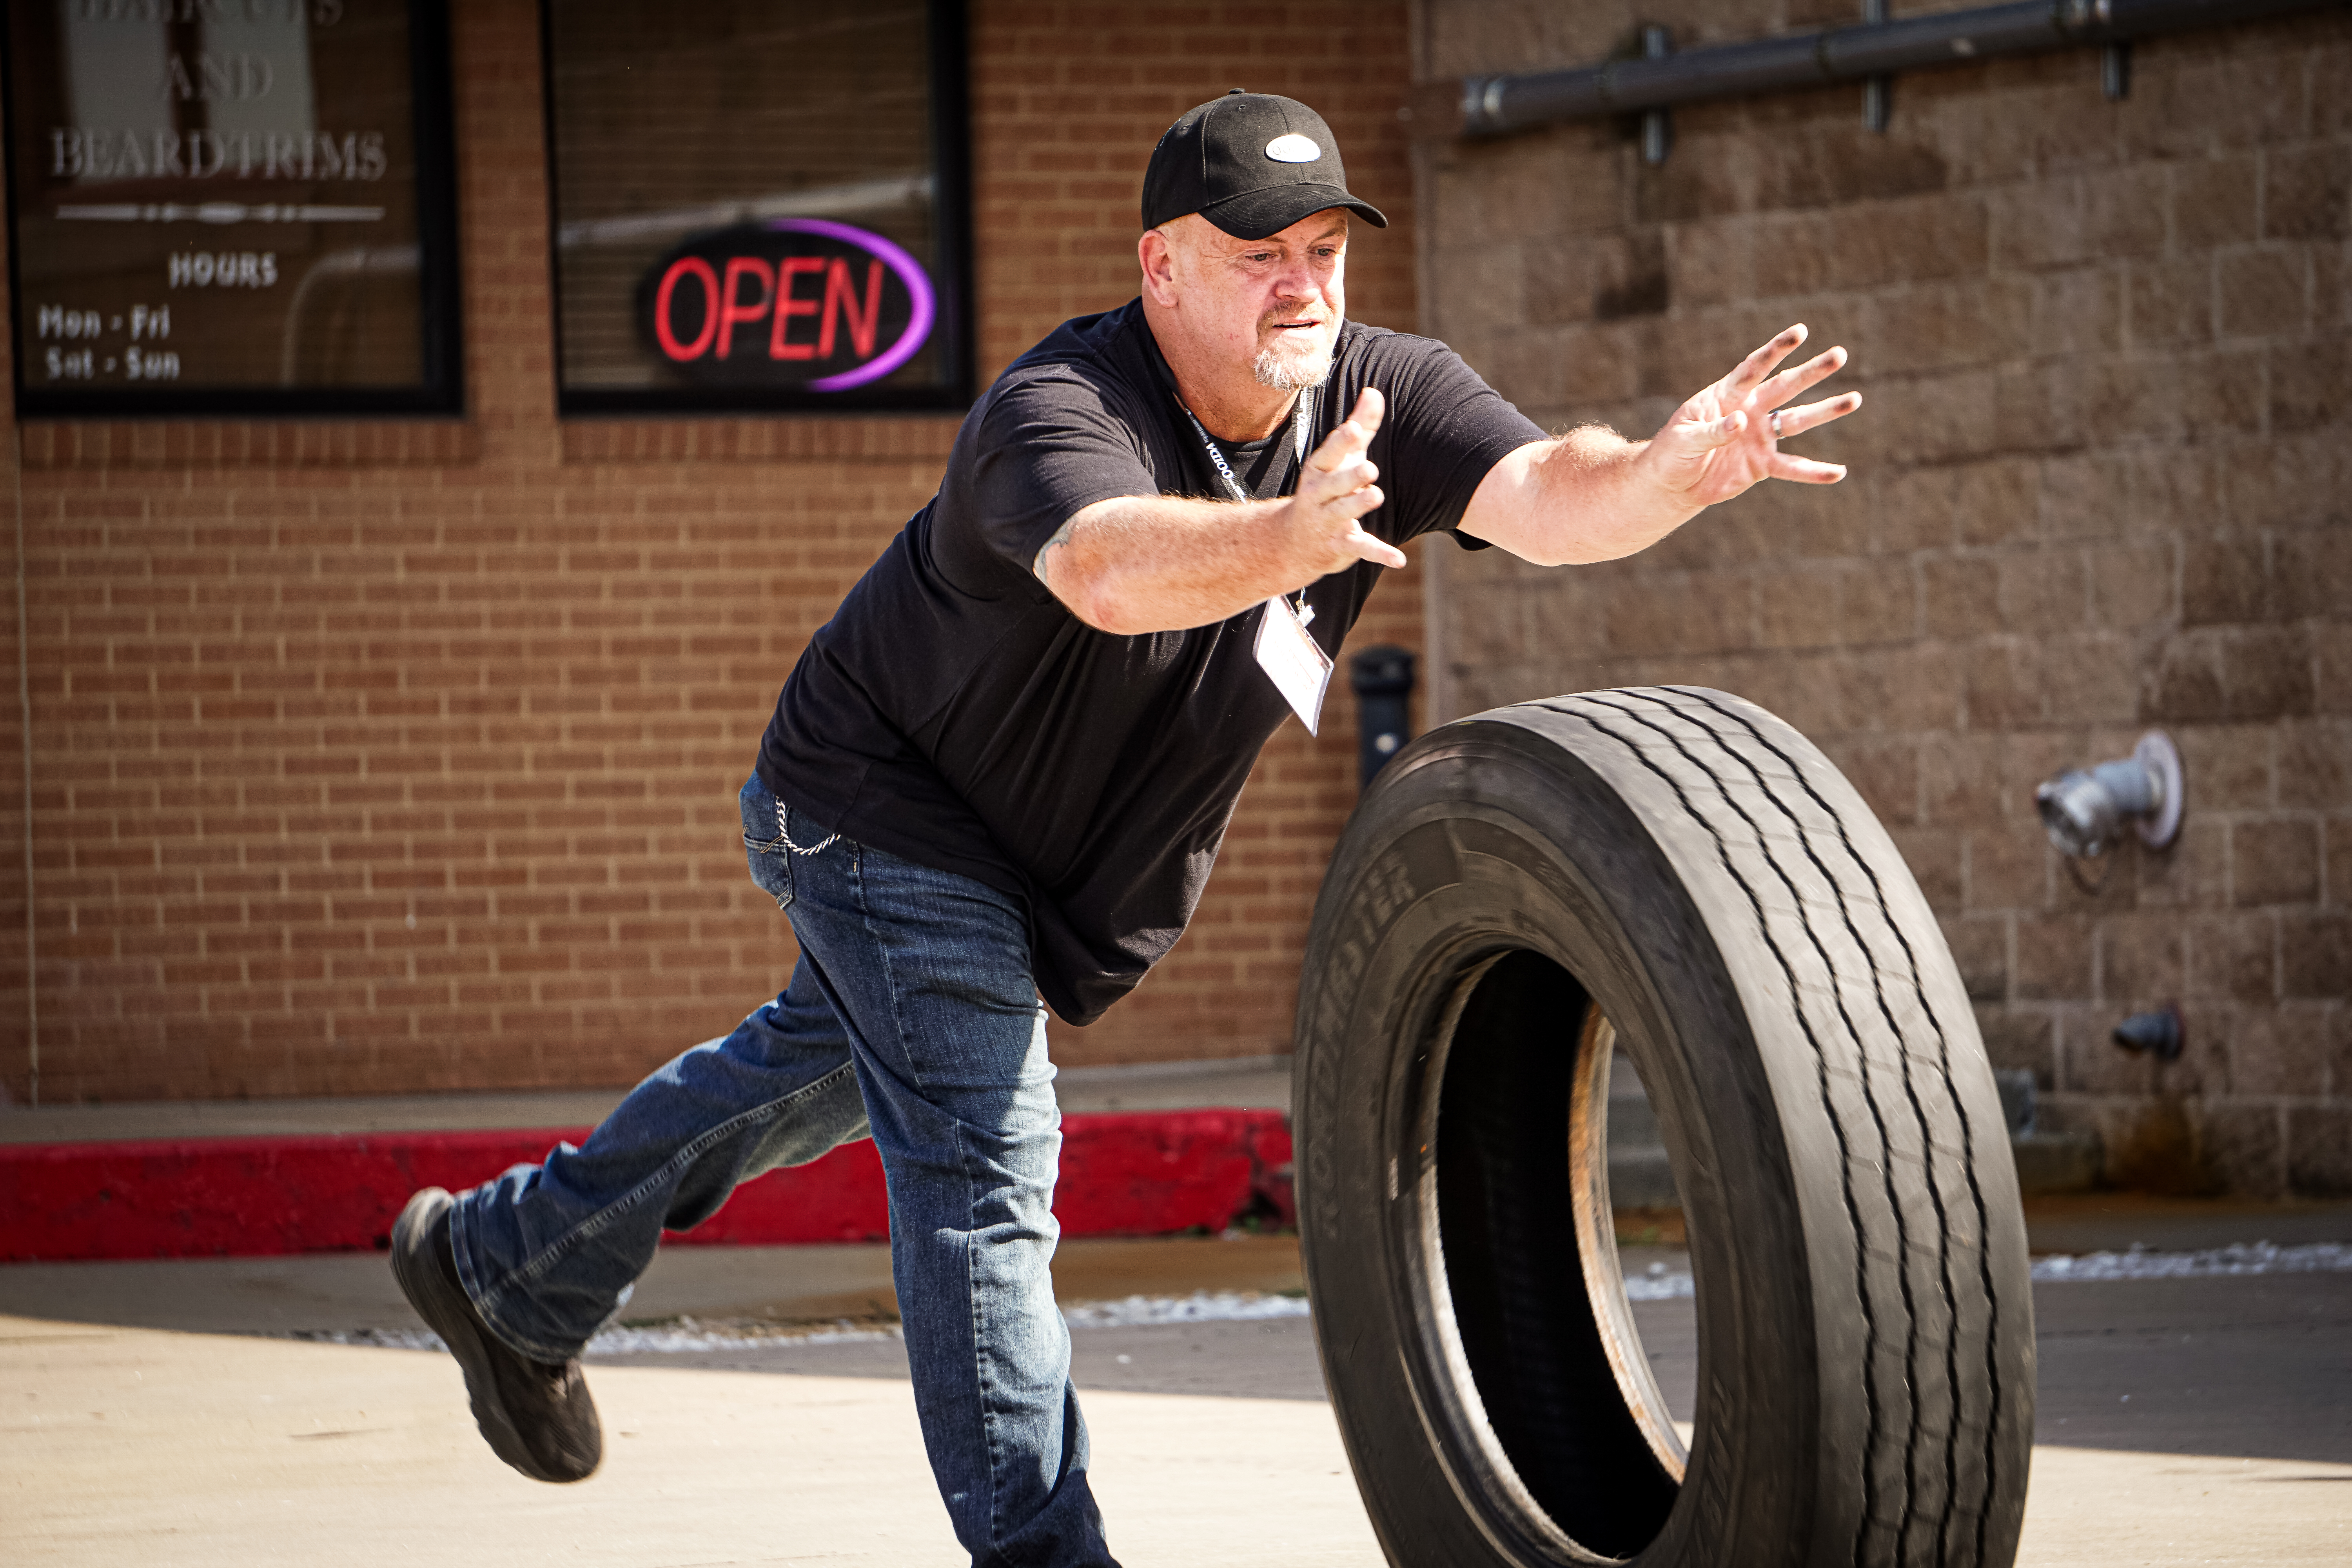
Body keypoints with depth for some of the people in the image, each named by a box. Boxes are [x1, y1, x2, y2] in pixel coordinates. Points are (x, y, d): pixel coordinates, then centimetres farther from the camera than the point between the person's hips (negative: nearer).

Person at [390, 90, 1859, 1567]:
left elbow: (1548, 497, -35)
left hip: (1073, 866, 8)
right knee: (986, 1157, -17)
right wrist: (1284, 541, -77)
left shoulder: (1378, 394, -20)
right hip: (882, 802, -8)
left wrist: (1671, 472, -58)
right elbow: (1109, 564, -58)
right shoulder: (1057, 413, -36)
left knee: (840, 1064, 26)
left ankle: (510, 1265, 47)